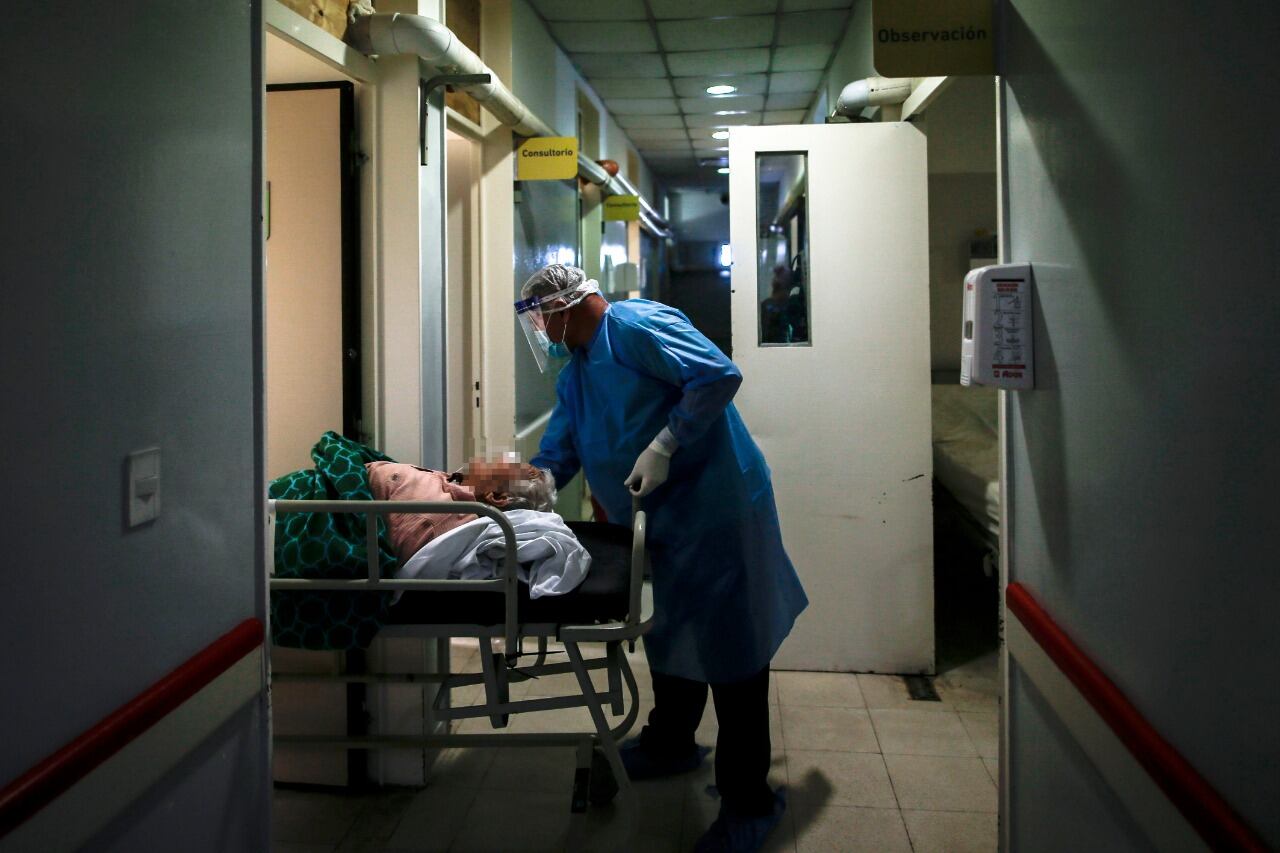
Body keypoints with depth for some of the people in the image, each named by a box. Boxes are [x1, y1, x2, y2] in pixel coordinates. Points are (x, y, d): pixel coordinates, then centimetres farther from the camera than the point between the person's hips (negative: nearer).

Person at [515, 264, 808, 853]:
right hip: (660, 523, 10)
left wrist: (663, 446, -25)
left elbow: (719, 375, -25)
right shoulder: (575, 373, 16)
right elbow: (555, 456, 17)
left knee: (730, 647, -4)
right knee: (669, 633, 22)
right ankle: (670, 744, 42)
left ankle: (748, 799, 6)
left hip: (715, 510, -10)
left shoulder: (638, 327, -15)